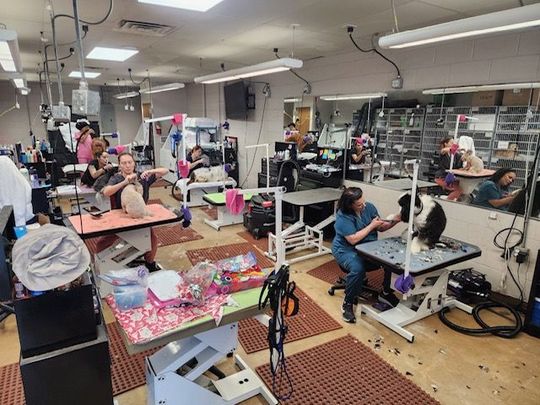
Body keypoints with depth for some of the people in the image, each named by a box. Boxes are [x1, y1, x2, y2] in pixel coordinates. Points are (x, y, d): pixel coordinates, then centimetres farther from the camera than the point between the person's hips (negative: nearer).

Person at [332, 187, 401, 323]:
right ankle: (347, 303, -12)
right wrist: (371, 226, -18)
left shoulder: (369, 207, -2)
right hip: (346, 250, -6)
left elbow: (381, 227, 6)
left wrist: (393, 221, -14)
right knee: (357, 269, -36)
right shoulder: (343, 216, -20)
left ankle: (386, 292, 7)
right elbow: (353, 239, -24)